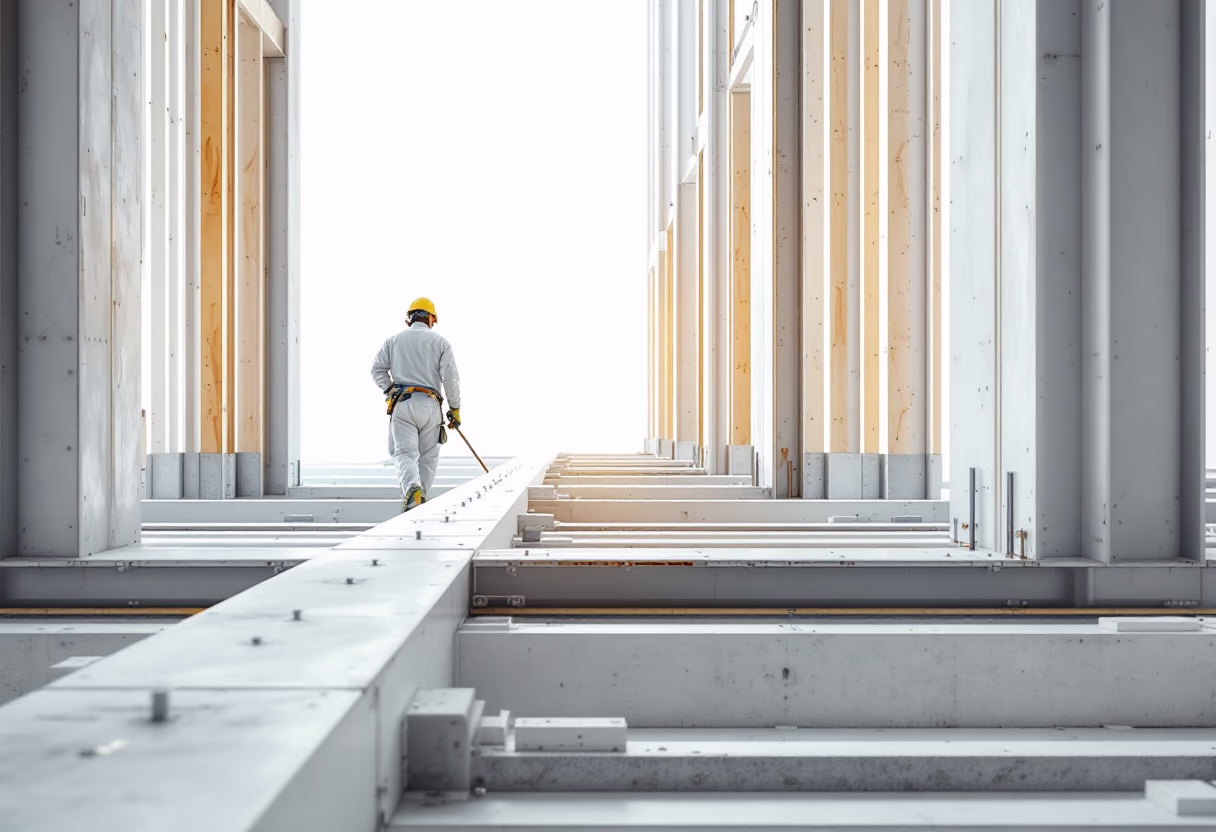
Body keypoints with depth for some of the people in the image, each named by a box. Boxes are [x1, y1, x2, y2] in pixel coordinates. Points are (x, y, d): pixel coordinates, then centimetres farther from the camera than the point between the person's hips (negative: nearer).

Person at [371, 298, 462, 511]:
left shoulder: (394, 340, 14)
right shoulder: (440, 342, 9)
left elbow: (377, 369, 5)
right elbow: (451, 377, 0)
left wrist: (390, 392, 11)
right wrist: (455, 408, 6)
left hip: (401, 405, 0)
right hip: (430, 405, 0)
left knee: (405, 452, -7)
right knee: (428, 457, 9)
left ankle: (412, 488, -34)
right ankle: (420, 499, 3)